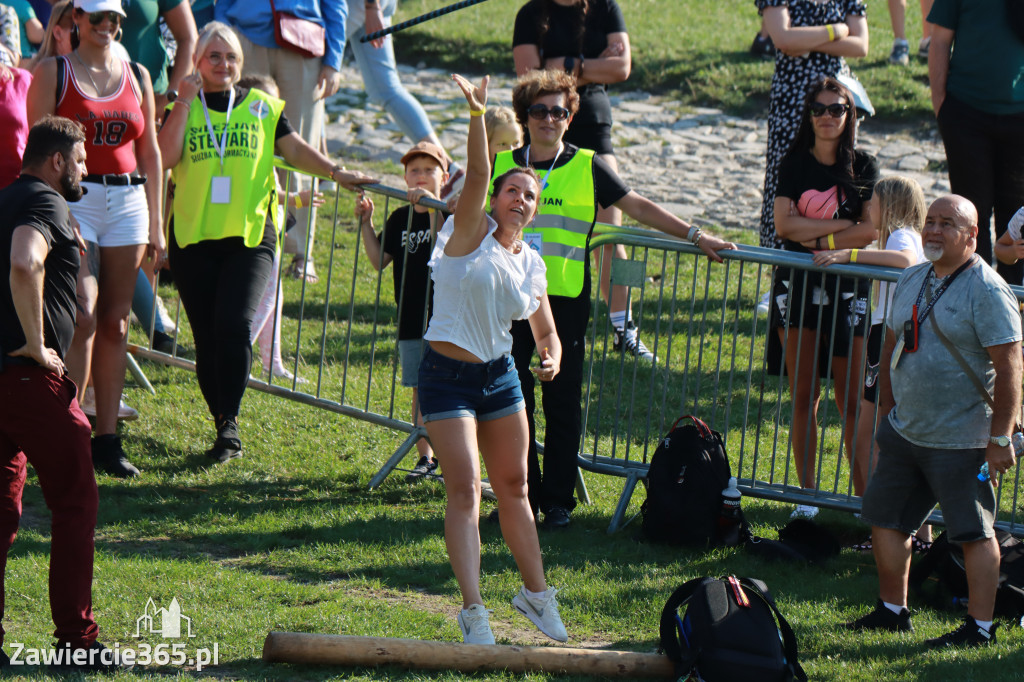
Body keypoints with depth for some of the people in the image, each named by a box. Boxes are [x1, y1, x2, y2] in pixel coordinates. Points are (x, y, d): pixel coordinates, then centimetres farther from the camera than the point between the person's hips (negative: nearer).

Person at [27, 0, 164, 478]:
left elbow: (150, 152, 16)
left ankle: (106, 439, 7)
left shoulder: (136, 76, 14)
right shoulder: (53, 72, 2)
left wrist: (155, 224, 13)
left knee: (115, 323, 4)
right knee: (83, 316, -15)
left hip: (127, 202, 4)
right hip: (73, 200, -4)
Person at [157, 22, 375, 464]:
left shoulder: (262, 108, 12)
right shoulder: (182, 108, 9)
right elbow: (166, 158, -6)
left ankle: (229, 423, -16)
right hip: (194, 237, 1)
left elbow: (294, 149, 9)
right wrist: (186, 101, -7)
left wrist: (336, 172, -4)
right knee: (206, 337, 1)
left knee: (234, 323, -21)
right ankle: (225, 430, 12)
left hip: (250, 234, -1)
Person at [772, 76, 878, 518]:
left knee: (852, 400, -4)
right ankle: (807, 495, 11)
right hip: (798, 287, 2)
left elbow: (870, 231, -8)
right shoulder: (794, 165, 4)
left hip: (848, 291, -2)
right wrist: (843, 225, -11)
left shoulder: (863, 167, 1)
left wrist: (815, 239, -11)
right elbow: (783, 223, -8)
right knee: (803, 397, 4)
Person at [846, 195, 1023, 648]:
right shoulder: (912, 280, 10)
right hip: (905, 434, 8)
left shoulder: (987, 292, -14)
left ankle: (981, 628, 5)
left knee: (974, 533, -1)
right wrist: (888, 415, 18)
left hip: (961, 441, -8)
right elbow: (891, 350, 20)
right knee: (885, 520, 13)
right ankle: (892, 611, 28)